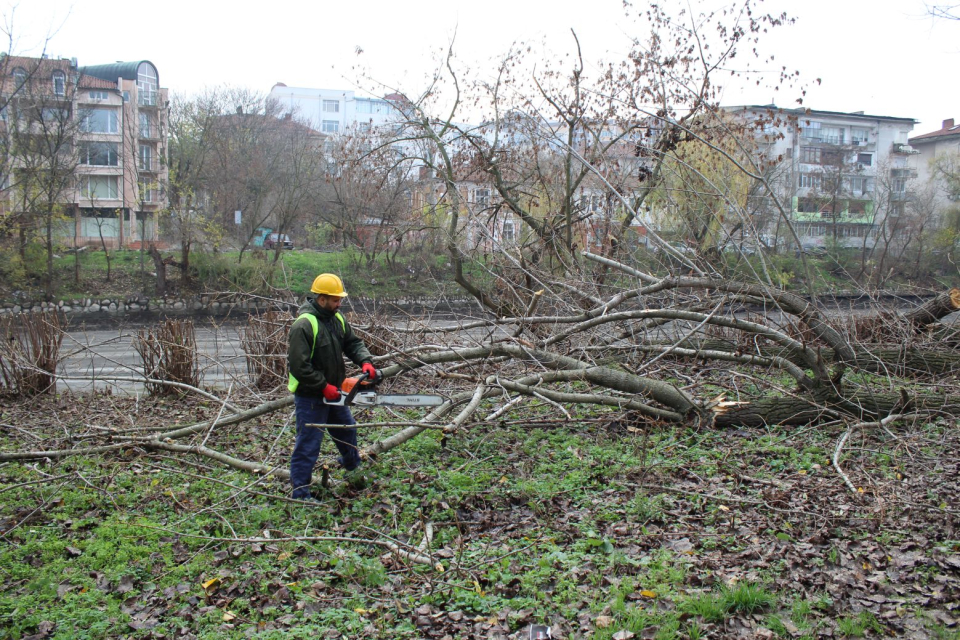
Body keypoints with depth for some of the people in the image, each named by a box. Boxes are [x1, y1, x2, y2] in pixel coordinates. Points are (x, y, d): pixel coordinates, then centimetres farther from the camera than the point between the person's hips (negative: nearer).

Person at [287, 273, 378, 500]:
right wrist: (324, 386, -22)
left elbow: (353, 342, 7)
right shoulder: (304, 325, -24)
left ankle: (353, 469, 48)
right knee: (308, 444, -1)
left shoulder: (337, 319, 3)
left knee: (347, 430, 24)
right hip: (310, 396, -9)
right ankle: (300, 491, 11)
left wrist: (366, 362, -13)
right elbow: (299, 366, -27)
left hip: (332, 393, 9)